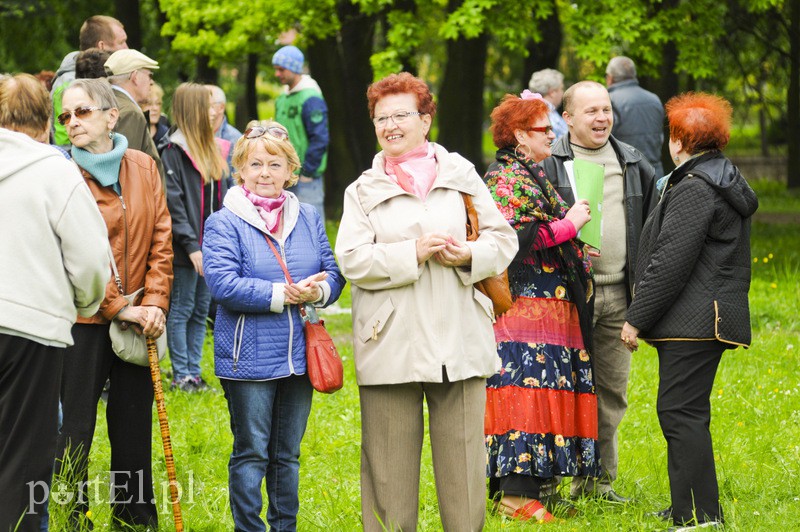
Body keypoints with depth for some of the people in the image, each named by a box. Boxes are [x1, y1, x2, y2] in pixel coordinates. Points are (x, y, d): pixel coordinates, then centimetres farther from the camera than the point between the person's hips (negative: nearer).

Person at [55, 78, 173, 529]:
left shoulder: (143, 166, 6)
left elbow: (161, 239, 5)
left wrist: (155, 303, -6)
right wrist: (119, 307, -16)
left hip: (138, 320, 4)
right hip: (85, 322, -4)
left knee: (134, 428, 12)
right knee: (74, 433, -3)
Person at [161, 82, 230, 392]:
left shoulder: (216, 150, 13)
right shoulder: (173, 152, -10)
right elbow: (173, 204, -15)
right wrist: (191, 246, -18)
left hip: (212, 247, 7)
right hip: (186, 249, -7)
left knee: (201, 311, 11)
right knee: (181, 311, 0)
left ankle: (194, 371, 18)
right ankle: (181, 375, 6)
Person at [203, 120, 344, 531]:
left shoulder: (308, 218, 10)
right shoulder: (224, 223, -6)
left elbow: (334, 272, 9)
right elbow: (222, 282, -17)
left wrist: (318, 291, -15)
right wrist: (281, 294, -20)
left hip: (299, 355, 5)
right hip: (248, 357, -5)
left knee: (288, 453, 14)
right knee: (251, 452, 1)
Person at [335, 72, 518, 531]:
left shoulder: (460, 174, 11)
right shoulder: (364, 191, 7)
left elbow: (504, 237, 10)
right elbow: (352, 259, -5)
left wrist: (471, 254, -10)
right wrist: (413, 253, -15)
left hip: (460, 340, 1)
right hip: (392, 346, -1)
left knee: (464, 455, 3)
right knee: (390, 462, 2)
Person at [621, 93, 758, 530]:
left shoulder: (694, 190, -15)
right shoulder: (726, 180, 19)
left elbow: (670, 263, -19)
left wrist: (637, 318, -13)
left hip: (693, 323, -11)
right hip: (711, 320, 11)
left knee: (681, 412, -10)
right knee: (683, 412, 16)